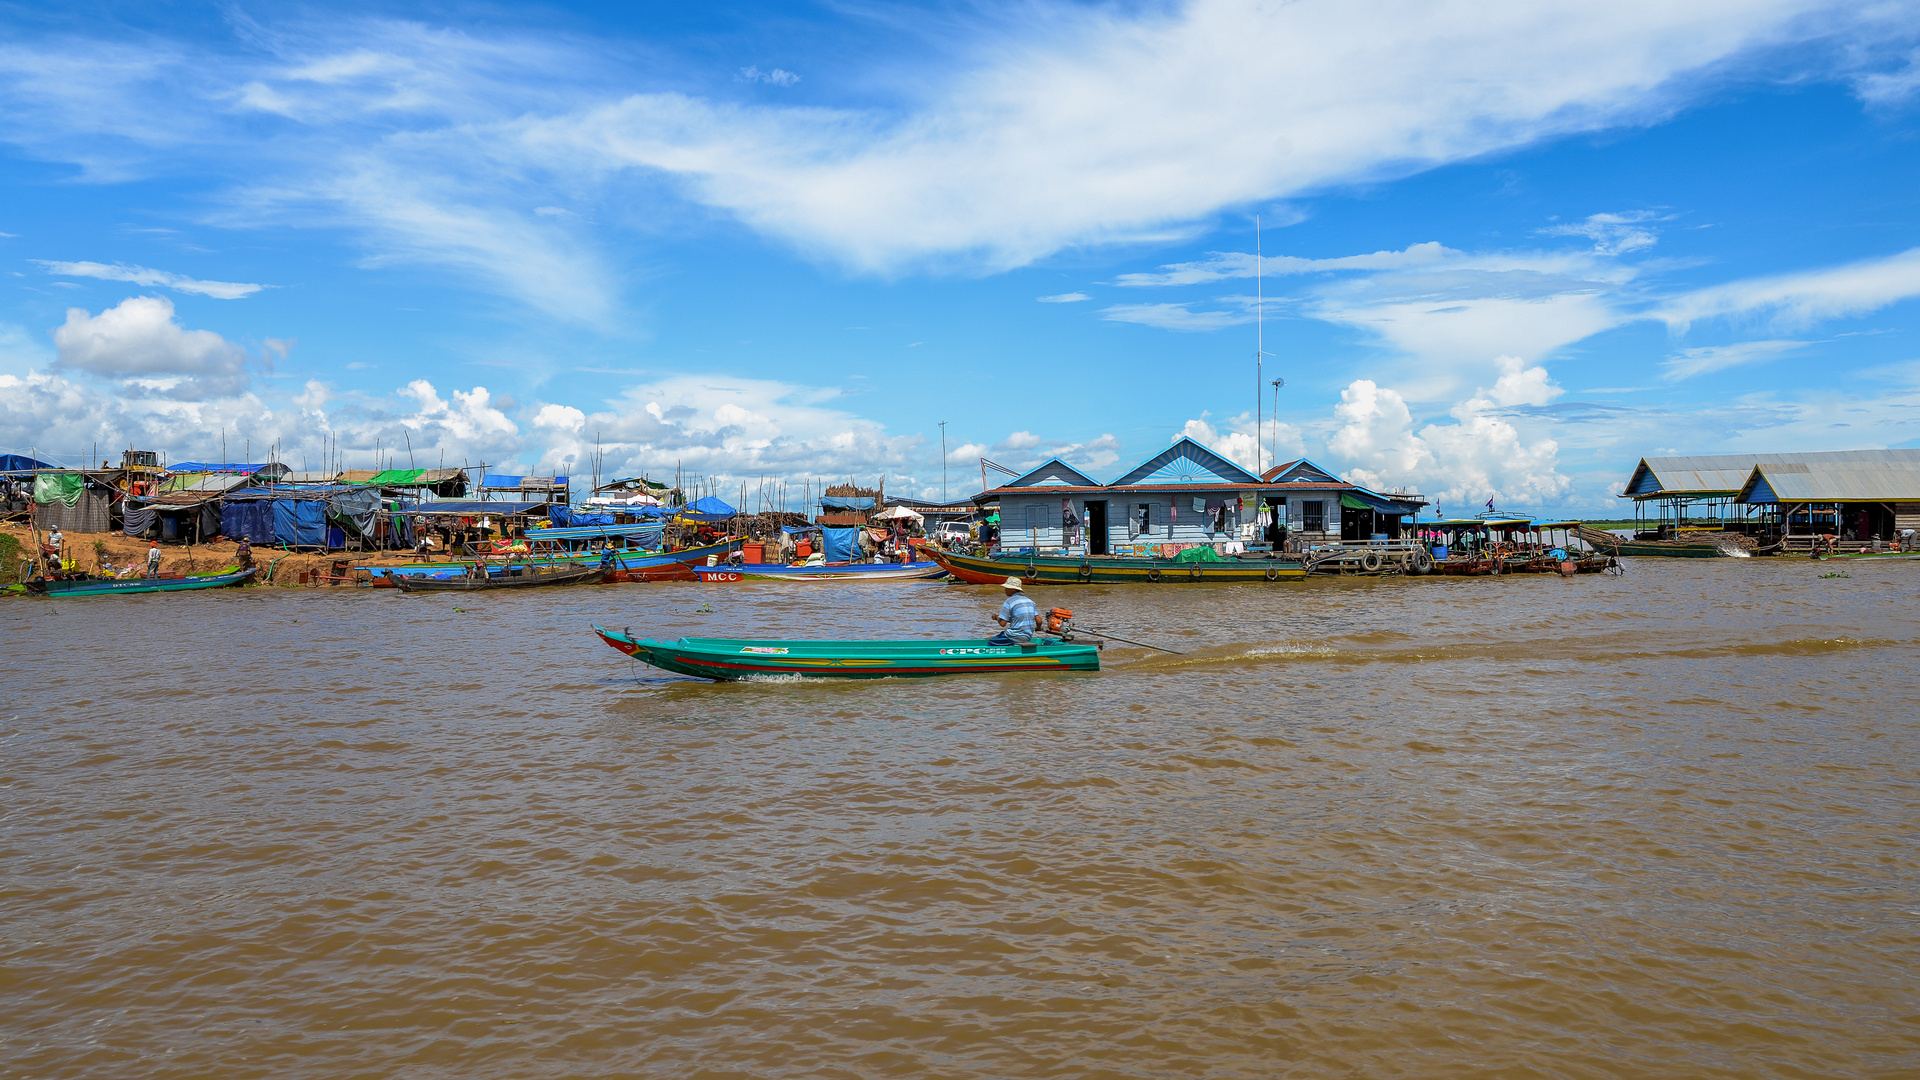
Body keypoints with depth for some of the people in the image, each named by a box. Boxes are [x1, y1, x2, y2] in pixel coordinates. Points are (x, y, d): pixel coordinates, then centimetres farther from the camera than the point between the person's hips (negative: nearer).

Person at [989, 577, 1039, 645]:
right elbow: (1039, 621, 4)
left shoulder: (1009, 602, -11)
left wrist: (996, 617, 8)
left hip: (1015, 638, -7)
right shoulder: (1029, 601, 10)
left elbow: (1002, 623, -12)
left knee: (990, 642, 8)